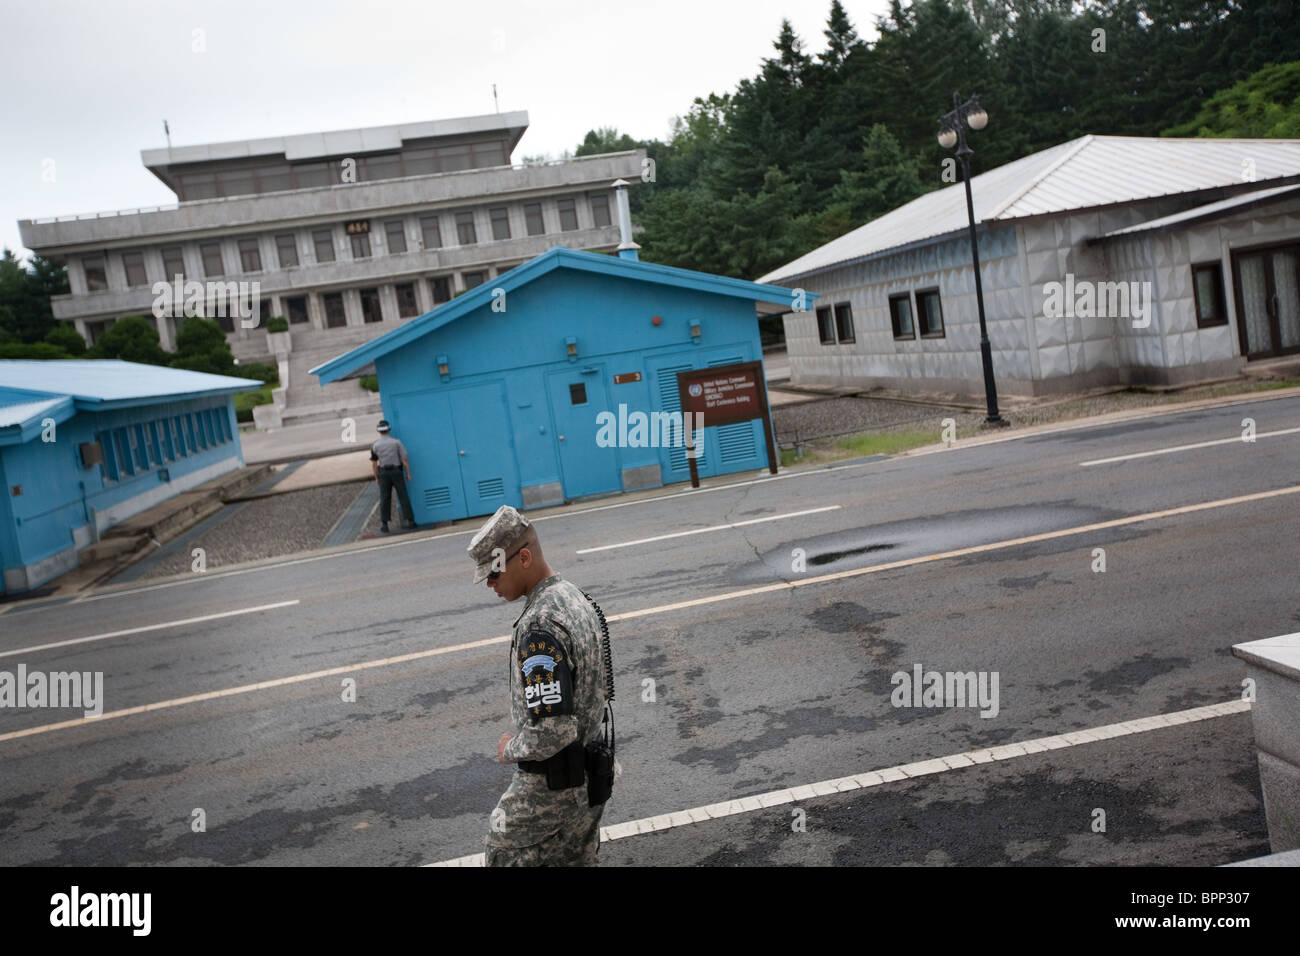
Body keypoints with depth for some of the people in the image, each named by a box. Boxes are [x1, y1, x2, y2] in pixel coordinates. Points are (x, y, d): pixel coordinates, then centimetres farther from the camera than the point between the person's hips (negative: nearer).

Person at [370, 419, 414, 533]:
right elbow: (404, 459, -8)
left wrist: (377, 478, 6)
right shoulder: (396, 442, -7)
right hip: (397, 471, -1)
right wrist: (408, 473, 0)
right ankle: (410, 520, 7)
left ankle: (384, 523, -4)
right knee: (403, 496, 6)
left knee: (385, 499, 4)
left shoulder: (375, 446, -4)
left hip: (383, 473, 1)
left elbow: (374, 464, -3)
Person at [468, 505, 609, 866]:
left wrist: (512, 749, -13)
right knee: (575, 859, 20)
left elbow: (553, 731, -32)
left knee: (503, 853, 12)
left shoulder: (539, 627, -28)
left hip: (551, 781, -9)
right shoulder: (574, 596, 2)